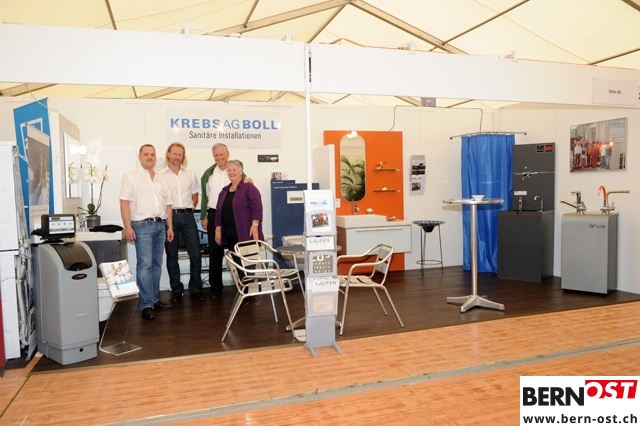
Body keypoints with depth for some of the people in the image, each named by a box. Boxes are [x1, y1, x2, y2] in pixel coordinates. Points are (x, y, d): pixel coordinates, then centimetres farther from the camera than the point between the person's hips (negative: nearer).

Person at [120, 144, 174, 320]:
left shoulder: (161, 179, 16)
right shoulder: (131, 176, 0)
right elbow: (124, 202, -7)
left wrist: (170, 226, 11)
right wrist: (128, 227, -16)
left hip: (160, 225, 6)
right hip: (142, 225, -6)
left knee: (156, 264, 10)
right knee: (144, 265, -9)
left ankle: (154, 299, 19)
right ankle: (146, 305, -4)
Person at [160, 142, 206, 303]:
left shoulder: (190, 174, 11)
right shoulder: (161, 175, 0)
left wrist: (188, 209, 10)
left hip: (188, 216, 3)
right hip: (169, 216, -2)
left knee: (195, 253, 0)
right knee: (172, 255, 6)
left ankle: (195, 289, 12)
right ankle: (176, 290, 16)